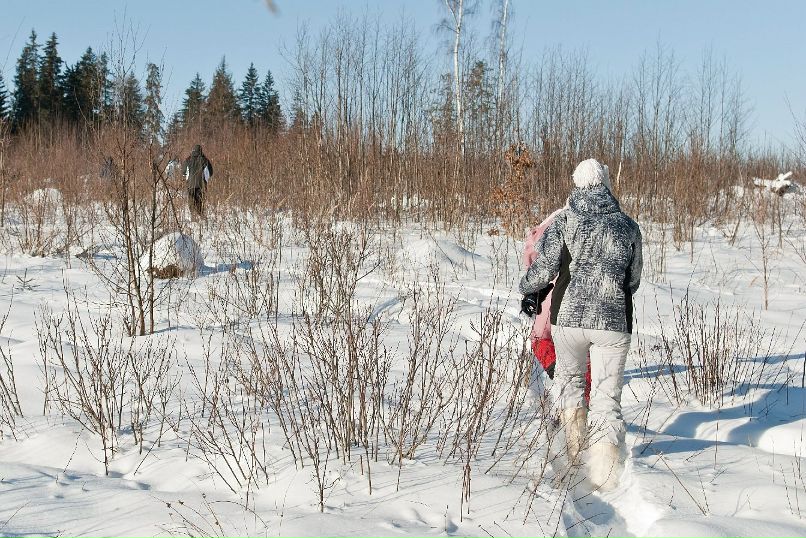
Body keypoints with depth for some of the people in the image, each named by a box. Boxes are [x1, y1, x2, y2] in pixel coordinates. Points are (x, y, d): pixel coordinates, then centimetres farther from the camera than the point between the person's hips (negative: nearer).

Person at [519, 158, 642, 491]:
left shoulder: (564, 221, 2)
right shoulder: (628, 226, 10)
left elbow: (542, 269, -3)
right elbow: (633, 281, 17)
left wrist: (527, 289, 18)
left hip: (568, 317, 0)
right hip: (614, 322, 1)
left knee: (568, 378, 24)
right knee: (607, 398, 6)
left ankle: (575, 450, 11)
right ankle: (606, 452, -16)